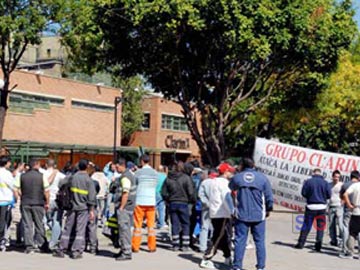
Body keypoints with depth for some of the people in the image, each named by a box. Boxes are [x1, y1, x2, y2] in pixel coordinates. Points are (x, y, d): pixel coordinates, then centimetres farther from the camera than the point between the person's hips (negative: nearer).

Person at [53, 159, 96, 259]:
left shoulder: (72, 177, -1)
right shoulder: (88, 180, -8)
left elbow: (61, 185, 6)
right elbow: (91, 197, -10)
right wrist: (91, 210, -4)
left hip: (72, 206, 3)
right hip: (83, 207, -3)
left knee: (67, 228, 11)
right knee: (80, 230, 2)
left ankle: (61, 250, 14)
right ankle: (76, 251, -1)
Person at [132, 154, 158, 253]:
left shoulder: (138, 172, -6)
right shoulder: (155, 173, 3)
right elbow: (155, 185, 8)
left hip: (140, 201, -2)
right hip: (151, 201, 2)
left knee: (138, 224, 5)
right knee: (151, 224, 8)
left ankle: (135, 246, 7)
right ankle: (152, 246, 9)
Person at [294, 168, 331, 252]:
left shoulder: (308, 182, -4)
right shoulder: (325, 183, -2)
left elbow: (303, 193, -5)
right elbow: (329, 195, -3)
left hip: (311, 206, 0)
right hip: (321, 207, 0)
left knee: (306, 225, 7)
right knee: (320, 227, 9)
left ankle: (301, 243, 9)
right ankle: (318, 243, 6)